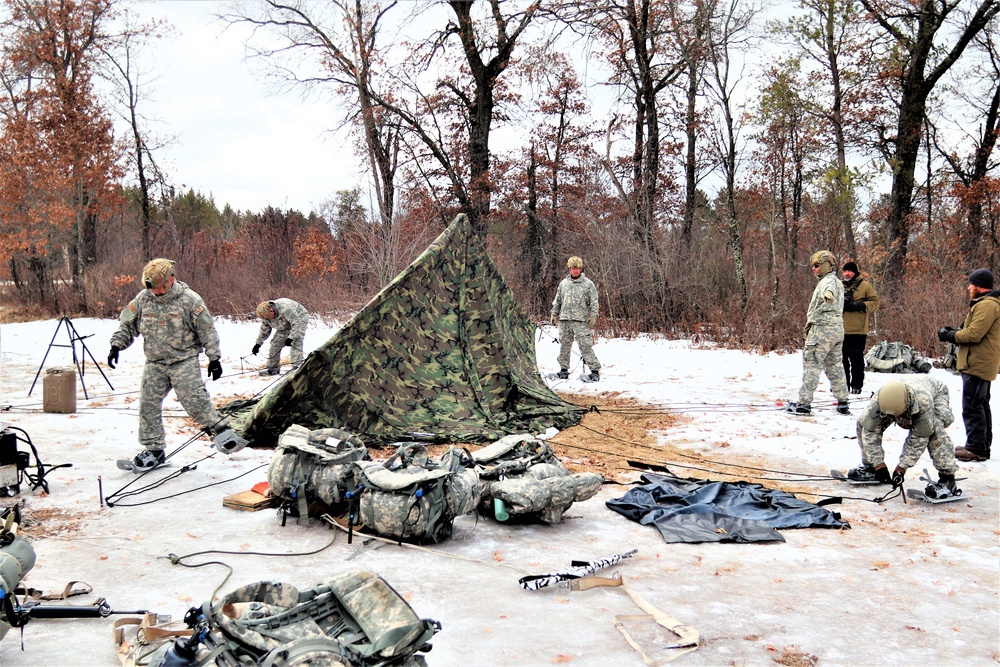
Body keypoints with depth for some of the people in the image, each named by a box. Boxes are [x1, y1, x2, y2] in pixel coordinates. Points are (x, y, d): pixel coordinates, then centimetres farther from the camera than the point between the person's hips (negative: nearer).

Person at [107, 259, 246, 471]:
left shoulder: (189, 299, -10)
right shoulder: (143, 299, 2)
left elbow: (207, 330, -5)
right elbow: (127, 325, 13)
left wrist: (214, 358, -5)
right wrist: (116, 346, -1)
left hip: (184, 361, -5)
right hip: (154, 362, 5)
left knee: (194, 400, -15)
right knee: (148, 404, 1)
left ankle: (219, 430, 4)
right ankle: (153, 449, 12)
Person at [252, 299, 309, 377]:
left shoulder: (285, 309, -40)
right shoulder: (266, 316, -15)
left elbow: (297, 324, -41)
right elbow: (264, 330, 4)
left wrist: (291, 338, -49)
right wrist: (258, 343, 4)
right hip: (285, 327, 7)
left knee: (296, 343, -25)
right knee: (275, 343, 4)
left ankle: (297, 367, -27)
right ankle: (273, 368, 16)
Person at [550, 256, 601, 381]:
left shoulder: (588, 284, 3)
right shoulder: (563, 283, 14)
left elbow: (594, 302, 2)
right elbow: (557, 300, 21)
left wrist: (593, 316, -6)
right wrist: (554, 313, 16)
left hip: (580, 320, -4)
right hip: (564, 320, 4)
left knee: (585, 346, -10)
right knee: (564, 345, 8)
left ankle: (595, 370, -7)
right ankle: (564, 369, 20)